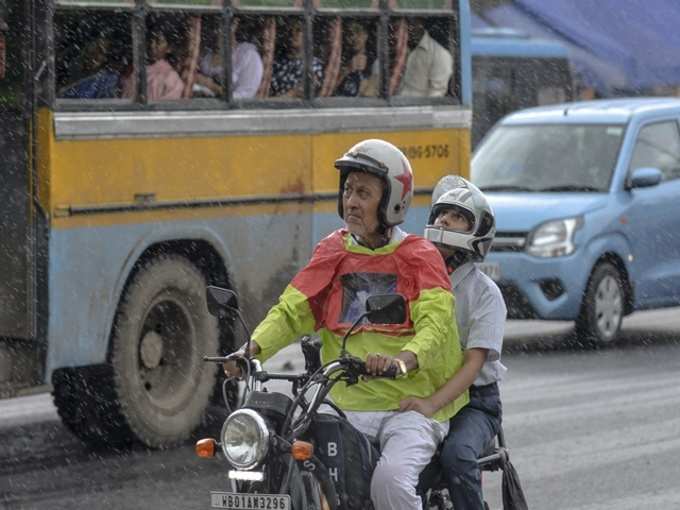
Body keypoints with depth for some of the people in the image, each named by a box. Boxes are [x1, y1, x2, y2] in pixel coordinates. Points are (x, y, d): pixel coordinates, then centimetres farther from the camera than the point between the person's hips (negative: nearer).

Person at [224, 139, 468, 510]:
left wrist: (403, 360, -36)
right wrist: (254, 348, -14)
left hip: (412, 406, -4)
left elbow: (436, 321, -15)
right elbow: (291, 311, 7)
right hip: (348, 406, 4)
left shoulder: (419, 256, 1)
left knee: (390, 480, -30)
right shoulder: (333, 253, 14)